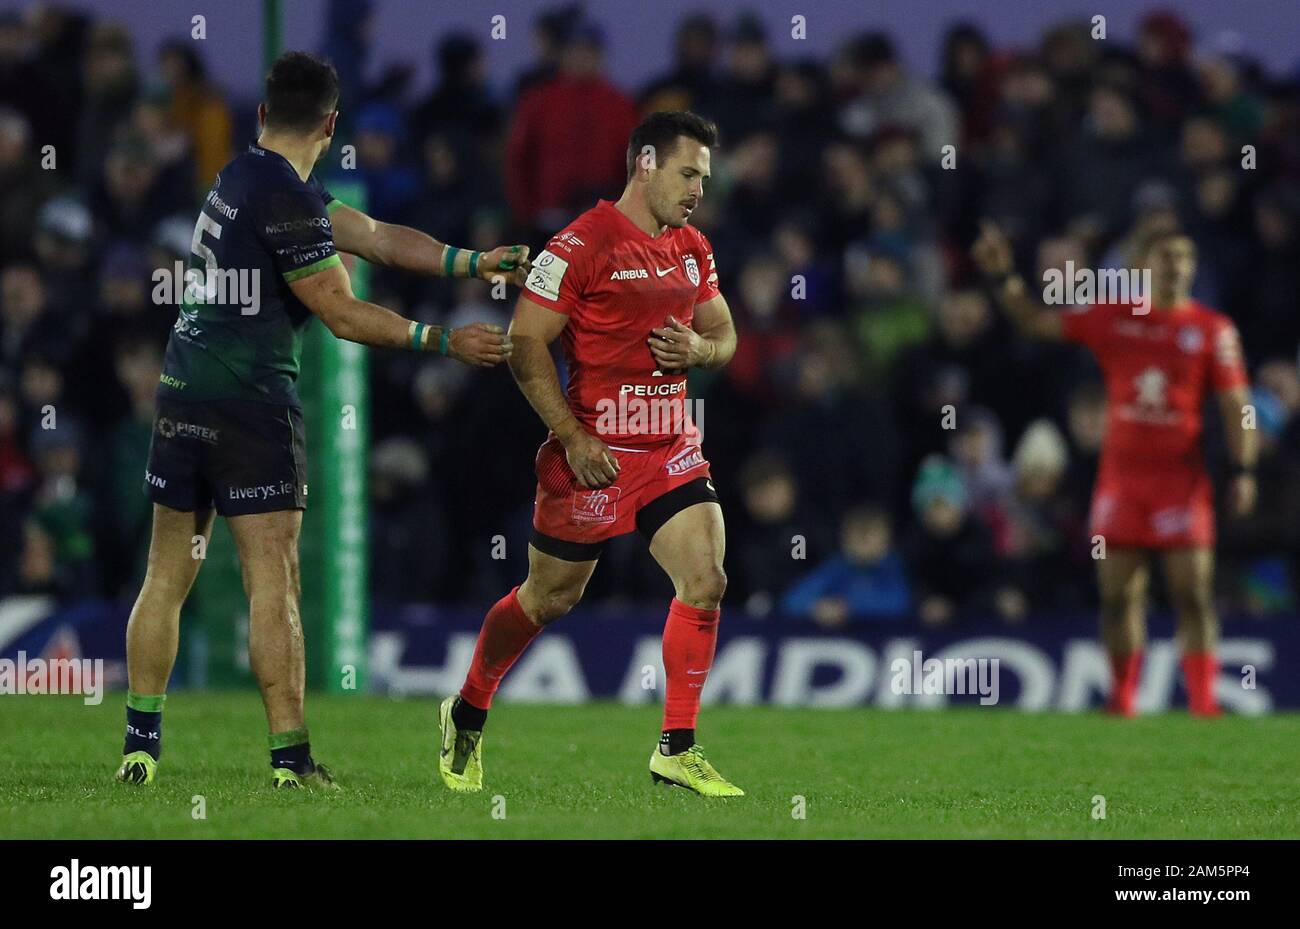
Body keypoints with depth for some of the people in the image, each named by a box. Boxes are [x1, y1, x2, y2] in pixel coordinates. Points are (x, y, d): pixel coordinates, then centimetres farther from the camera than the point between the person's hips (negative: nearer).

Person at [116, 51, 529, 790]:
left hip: (184, 395, 9)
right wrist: (446, 342, -6)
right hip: (252, 399, -9)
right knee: (274, 583, -7)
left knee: (167, 577, 11)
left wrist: (473, 263, 10)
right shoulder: (285, 197, -13)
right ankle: (291, 761, -8)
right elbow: (343, 313, -11)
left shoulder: (247, 177, 15)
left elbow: (376, 238, 15)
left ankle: (141, 747, 12)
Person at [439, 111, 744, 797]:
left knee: (705, 582, -10)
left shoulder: (692, 249, 10)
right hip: (596, 451, -6)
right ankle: (467, 715, 31)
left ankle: (677, 751, -1)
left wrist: (699, 348, -5)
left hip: (672, 450, 6)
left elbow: (724, 334, 21)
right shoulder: (582, 245, -13)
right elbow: (526, 344, -14)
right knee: (550, 598, 7)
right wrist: (574, 439, -18)